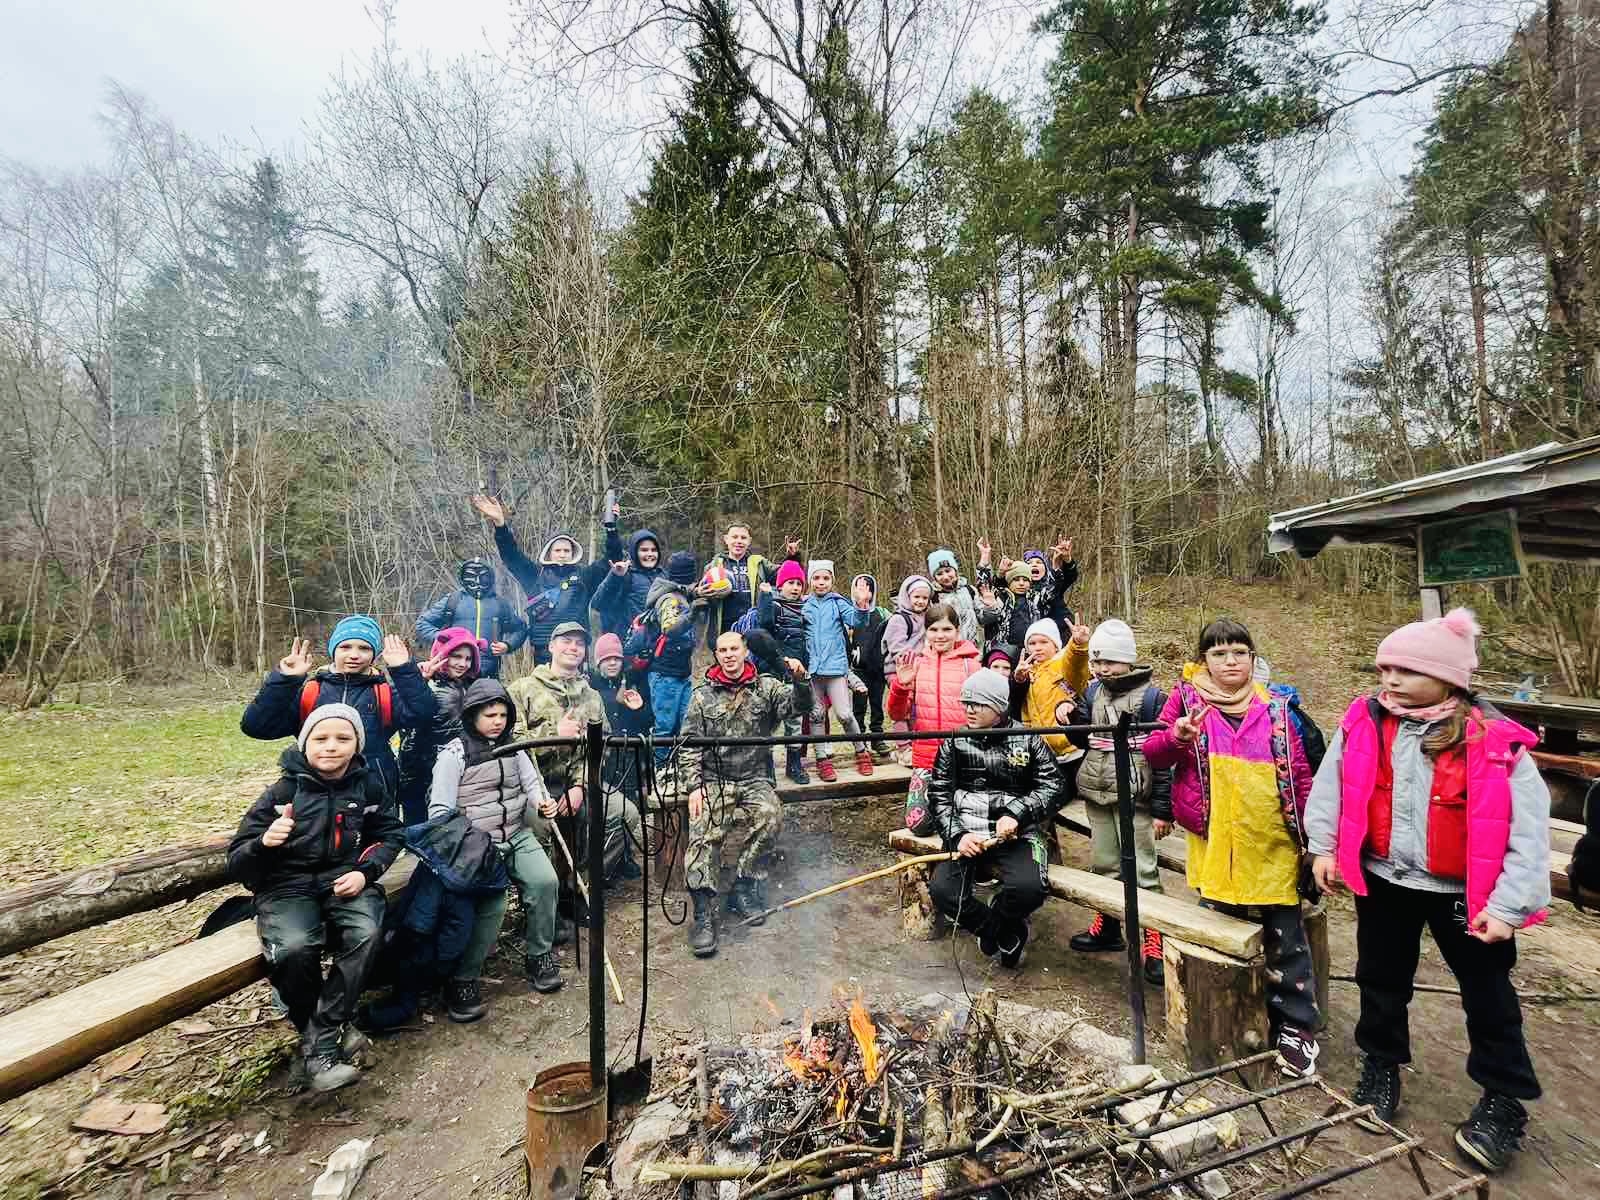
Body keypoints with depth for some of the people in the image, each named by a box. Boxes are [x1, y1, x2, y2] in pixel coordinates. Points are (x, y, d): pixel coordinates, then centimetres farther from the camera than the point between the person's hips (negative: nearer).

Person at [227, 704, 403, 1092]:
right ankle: (327, 1032, -6)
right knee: (293, 949, -32)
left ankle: (319, 1044, -16)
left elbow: (389, 834, 12)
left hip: (346, 881, 1)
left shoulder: (368, 785, 1)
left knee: (365, 935, -31)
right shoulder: (281, 793, -4)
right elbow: (236, 866, -1)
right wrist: (264, 843, -24)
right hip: (288, 886, -1)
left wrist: (365, 872, -7)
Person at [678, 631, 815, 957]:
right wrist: (694, 786, -8)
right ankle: (704, 912, -18)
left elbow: (799, 706, -8)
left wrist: (800, 680, -29)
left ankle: (744, 888, -10)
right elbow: (689, 746, 5)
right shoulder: (702, 695, 7)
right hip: (712, 780, 0)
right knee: (703, 835, -24)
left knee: (771, 817, -28)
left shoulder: (766, 687, 7)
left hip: (754, 780, 0)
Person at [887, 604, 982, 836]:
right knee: (918, 822, -9)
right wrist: (901, 685, -12)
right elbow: (898, 714, 5)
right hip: (925, 757, 1)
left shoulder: (970, 663, -1)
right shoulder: (916, 663, 4)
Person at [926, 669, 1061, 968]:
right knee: (943, 890, -23)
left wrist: (1016, 813, -15)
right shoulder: (954, 743, 6)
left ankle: (993, 927, 8)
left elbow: (1051, 785, 1)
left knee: (1028, 888, -30)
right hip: (966, 834, 1)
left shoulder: (1027, 740, 4)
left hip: (1015, 835, -1)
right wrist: (958, 836, -12)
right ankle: (1006, 933, 9)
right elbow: (938, 794, 3)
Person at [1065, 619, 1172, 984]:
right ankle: (1107, 927, 31)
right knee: (1103, 864, 16)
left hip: (1134, 798, -6)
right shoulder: (1093, 692, 8)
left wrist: (1162, 809, -12)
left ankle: (1154, 943, 9)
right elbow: (1083, 737, 14)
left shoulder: (1151, 696, -11)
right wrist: (1069, 716, -8)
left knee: (1141, 869, -1)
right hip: (1096, 794, 6)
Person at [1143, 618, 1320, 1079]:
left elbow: (1300, 774, 6)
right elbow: (1152, 754, -1)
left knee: (1286, 938, 8)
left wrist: (1309, 833, 4)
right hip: (1214, 844, 0)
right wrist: (1178, 735, -21)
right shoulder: (1186, 696, -1)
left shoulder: (1274, 708, 4)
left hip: (1273, 844, 1)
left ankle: (1296, 1028, 24)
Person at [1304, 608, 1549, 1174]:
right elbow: (1330, 785, 2)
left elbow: (1528, 831, -12)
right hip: (1381, 879, 2)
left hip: (1463, 891, -2)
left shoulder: (1495, 742, -16)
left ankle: (1504, 1100, 38)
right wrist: (1324, 847, 0)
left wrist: (1508, 904, -14)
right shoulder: (1363, 722, -9)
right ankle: (1381, 1066, 39)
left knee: (1488, 995, 16)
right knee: (1381, 979, 18)